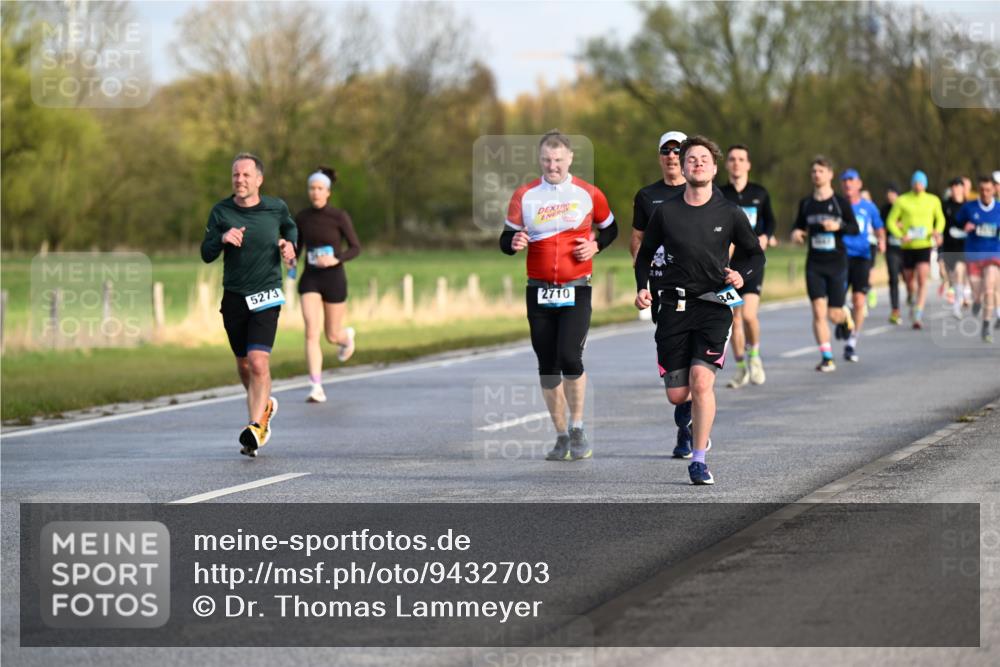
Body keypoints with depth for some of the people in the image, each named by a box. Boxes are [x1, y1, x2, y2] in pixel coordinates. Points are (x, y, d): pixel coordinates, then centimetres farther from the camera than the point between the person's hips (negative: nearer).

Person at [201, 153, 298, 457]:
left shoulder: (276, 208, -1)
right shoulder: (221, 212, -2)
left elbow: (290, 227, 22)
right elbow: (206, 254, -3)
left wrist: (289, 244, 1)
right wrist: (222, 239, -22)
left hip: (266, 297, -2)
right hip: (234, 297, 2)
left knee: (258, 362, -18)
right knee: (244, 364, 14)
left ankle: (256, 426, -19)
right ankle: (264, 405, 42)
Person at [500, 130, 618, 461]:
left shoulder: (588, 194, 1)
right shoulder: (524, 196, 3)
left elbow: (610, 228, 16)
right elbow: (506, 239, 5)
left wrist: (596, 245, -4)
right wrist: (514, 243, -18)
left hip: (576, 290, -2)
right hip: (539, 293, 2)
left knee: (569, 358, -18)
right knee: (547, 367, 4)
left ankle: (577, 429, -1)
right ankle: (561, 437, 16)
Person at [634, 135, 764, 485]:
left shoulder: (730, 213, 2)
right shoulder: (665, 212, 4)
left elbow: (756, 254, 12)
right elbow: (645, 254, 17)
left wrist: (742, 276, -8)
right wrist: (643, 288, 0)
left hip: (714, 306, -2)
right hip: (674, 307, 2)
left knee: (701, 381, -19)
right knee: (677, 395, 1)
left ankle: (699, 461, -10)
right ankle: (698, 423, 38)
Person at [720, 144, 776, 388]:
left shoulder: (760, 193, 4)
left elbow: (770, 220, 16)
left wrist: (765, 236, -4)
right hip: (728, 264, 1)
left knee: (749, 315, -17)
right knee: (734, 320, 4)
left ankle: (754, 355, 10)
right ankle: (741, 369, 17)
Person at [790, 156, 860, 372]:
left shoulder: (840, 202, -2)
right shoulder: (805, 203, 6)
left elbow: (855, 228, -2)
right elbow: (799, 225, 18)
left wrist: (838, 226, -21)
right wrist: (796, 233, -5)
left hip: (837, 264, -2)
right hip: (814, 264, 2)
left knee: (834, 314, 0)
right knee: (818, 311, -10)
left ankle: (846, 316, 38)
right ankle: (827, 358, -5)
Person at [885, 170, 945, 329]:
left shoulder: (933, 200, 5)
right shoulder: (902, 201, 0)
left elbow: (940, 219, 20)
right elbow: (891, 221, 4)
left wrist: (937, 231, -2)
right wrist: (901, 236, -12)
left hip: (925, 246, -1)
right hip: (908, 246, 1)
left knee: (922, 280, -16)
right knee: (909, 280, 12)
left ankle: (918, 315, -19)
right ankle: (912, 299, 46)